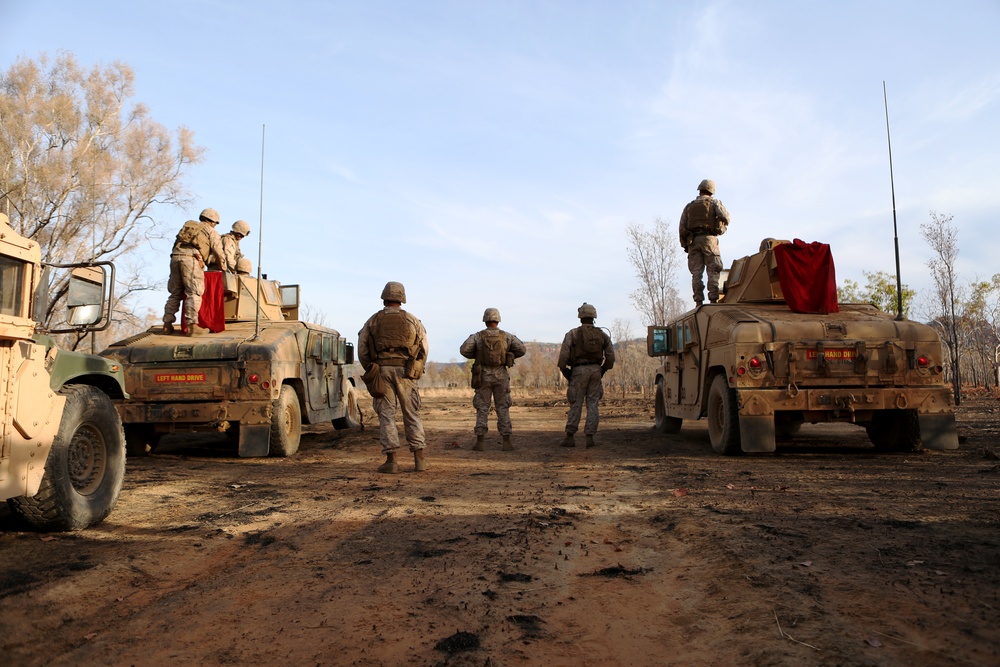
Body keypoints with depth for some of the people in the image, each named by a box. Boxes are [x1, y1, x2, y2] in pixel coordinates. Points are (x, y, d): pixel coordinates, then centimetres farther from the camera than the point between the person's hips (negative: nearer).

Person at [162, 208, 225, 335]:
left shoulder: (188, 224, 31)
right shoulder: (212, 232, 15)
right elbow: (219, 255, 7)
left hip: (175, 256, 5)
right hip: (192, 259, -5)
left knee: (175, 293, 13)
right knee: (194, 293, -6)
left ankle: (167, 324, 11)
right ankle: (192, 325, -16)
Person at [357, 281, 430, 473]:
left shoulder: (373, 321, 8)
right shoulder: (412, 320, 9)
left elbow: (362, 350, 4)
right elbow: (423, 347, 6)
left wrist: (370, 371, 16)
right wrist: (417, 371, 17)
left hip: (381, 370, 0)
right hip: (404, 371, 0)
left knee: (386, 415, 3)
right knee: (412, 414, 6)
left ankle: (391, 460, -1)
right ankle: (419, 459, 5)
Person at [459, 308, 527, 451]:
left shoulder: (477, 336, -2)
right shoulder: (506, 336, 0)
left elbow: (464, 349, -13)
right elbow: (522, 349, -7)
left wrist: (475, 356, 7)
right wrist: (508, 356, 11)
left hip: (483, 376, 0)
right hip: (501, 375, 0)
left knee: (482, 409, 6)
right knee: (503, 409, 6)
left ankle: (479, 442, 4)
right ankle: (506, 442, 3)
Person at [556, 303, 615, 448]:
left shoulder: (573, 334, -2)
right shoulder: (602, 335, 9)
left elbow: (564, 354, -9)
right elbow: (610, 356, 7)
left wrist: (563, 370, 3)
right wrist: (603, 370, 19)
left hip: (579, 370, -3)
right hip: (596, 370, 3)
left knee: (576, 404, 1)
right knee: (592, 404, 6)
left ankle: (570, 437, 2)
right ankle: (590, 437, 4)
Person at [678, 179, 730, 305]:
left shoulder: (689, 206, 20)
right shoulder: (714, 202, 12)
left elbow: (682, 228, 12)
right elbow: (725, 216, -7)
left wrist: (685, 245, 13)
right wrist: (721, 229, 11)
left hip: (693, 240, 3)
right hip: (709, 238, -2)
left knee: (696, 272, -2)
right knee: (713, 271, -4)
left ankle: (698, 301, -8)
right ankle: (713, 299, -14)